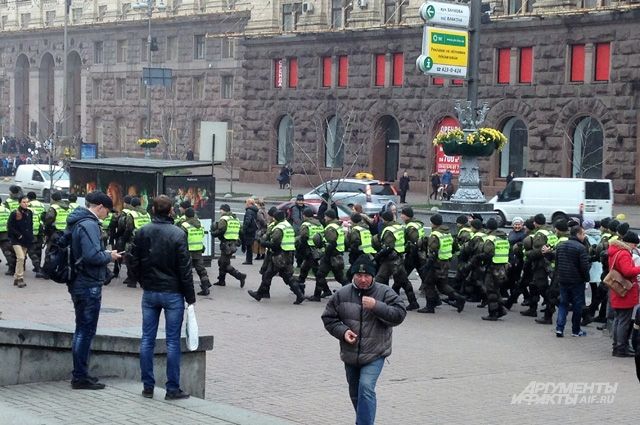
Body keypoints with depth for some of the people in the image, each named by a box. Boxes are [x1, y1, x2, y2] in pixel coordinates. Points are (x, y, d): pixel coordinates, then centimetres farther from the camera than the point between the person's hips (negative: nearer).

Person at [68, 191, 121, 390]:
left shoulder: (77, 222, 13)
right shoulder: (89, 224, -18)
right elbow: (92, 255, -27)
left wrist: (105, 254, 11)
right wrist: (109, 256, -10)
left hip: (78, 283, 10)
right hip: (89, 285, -10)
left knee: (82, 329, 18)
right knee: (86, 330, -3)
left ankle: (80, 373, 26)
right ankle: (80, 377, 1)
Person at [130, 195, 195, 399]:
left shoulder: (141, 233, 0)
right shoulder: (178, 234, -12)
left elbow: (134, 263, 6)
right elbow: (185, 268, -11)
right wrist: (190, 297, -4)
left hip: (149, 293, 4)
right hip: (173, 293, -4)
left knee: (147, 339, 9)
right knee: (173, 341, 1)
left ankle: (148, 386, 11)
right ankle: (172, 389, 2)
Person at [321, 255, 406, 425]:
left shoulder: (385, 293, -6)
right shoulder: (342, 294, 0)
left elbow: (399, 315, -14)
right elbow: (328, 318, 7)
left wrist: (376, 306, -25)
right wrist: (342, 331, -11)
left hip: (374, 354, -4)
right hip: (350, 354, 4)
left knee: (366, 388, -22)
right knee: (355, 394, 18)